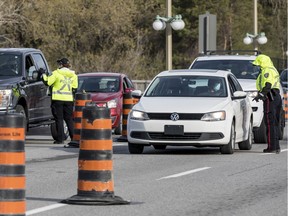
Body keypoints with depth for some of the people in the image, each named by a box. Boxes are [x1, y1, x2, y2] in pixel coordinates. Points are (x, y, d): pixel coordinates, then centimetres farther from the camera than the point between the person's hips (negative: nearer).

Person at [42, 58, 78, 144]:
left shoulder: (56, 73, -7)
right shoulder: (73, 75, 8)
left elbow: (47, 82, -6)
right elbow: (74, 88, 9)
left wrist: (44, 75, 9)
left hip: (58, 99, -4)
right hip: (69, 99, 4)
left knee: (59, 119, 0)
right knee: (69, 119, 10)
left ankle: (60, 138, -3)